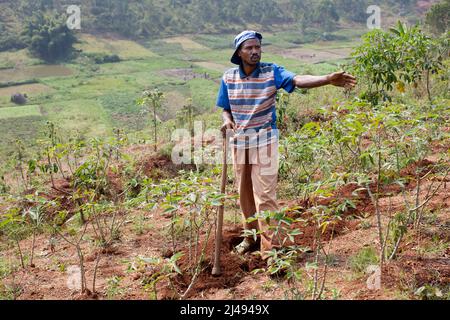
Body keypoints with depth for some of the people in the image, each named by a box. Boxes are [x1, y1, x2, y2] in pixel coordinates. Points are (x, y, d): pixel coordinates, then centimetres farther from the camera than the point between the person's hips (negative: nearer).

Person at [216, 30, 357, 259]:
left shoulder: (271, 72, -10)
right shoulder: (228, 77, 0)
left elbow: (298, 80, -27)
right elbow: (225, 108, 9)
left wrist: (328, 79, -43)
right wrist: (227, 120, -14)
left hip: (264, 141, -4)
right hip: (239, 141, 4)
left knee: (265, 194, -7)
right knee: (244, 192, 15)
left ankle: (270, 246, 0)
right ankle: (250, 235, 35)